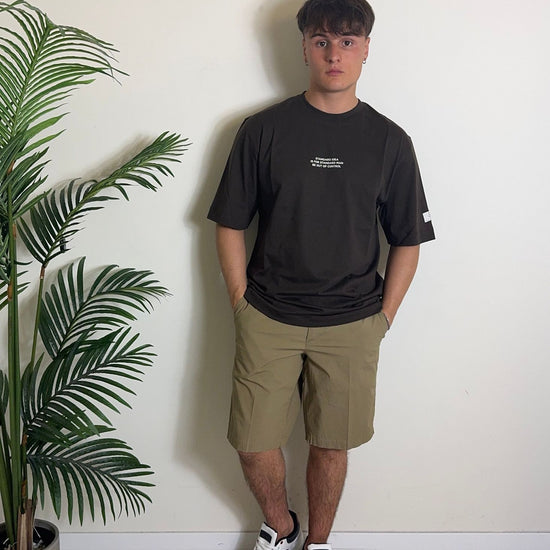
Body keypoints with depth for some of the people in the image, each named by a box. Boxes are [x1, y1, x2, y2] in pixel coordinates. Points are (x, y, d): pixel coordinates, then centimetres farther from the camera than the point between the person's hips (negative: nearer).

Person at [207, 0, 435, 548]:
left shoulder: (389, 141, 2)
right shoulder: (262, 130, -1)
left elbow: (407, 242, 6)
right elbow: (229, 225, 3)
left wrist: (382, 319, 1)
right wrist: (242, 304, -2)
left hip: (350, 324, 1)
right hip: (267, 319, 0)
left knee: (331, 445, 10)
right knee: (254, 444, 4)